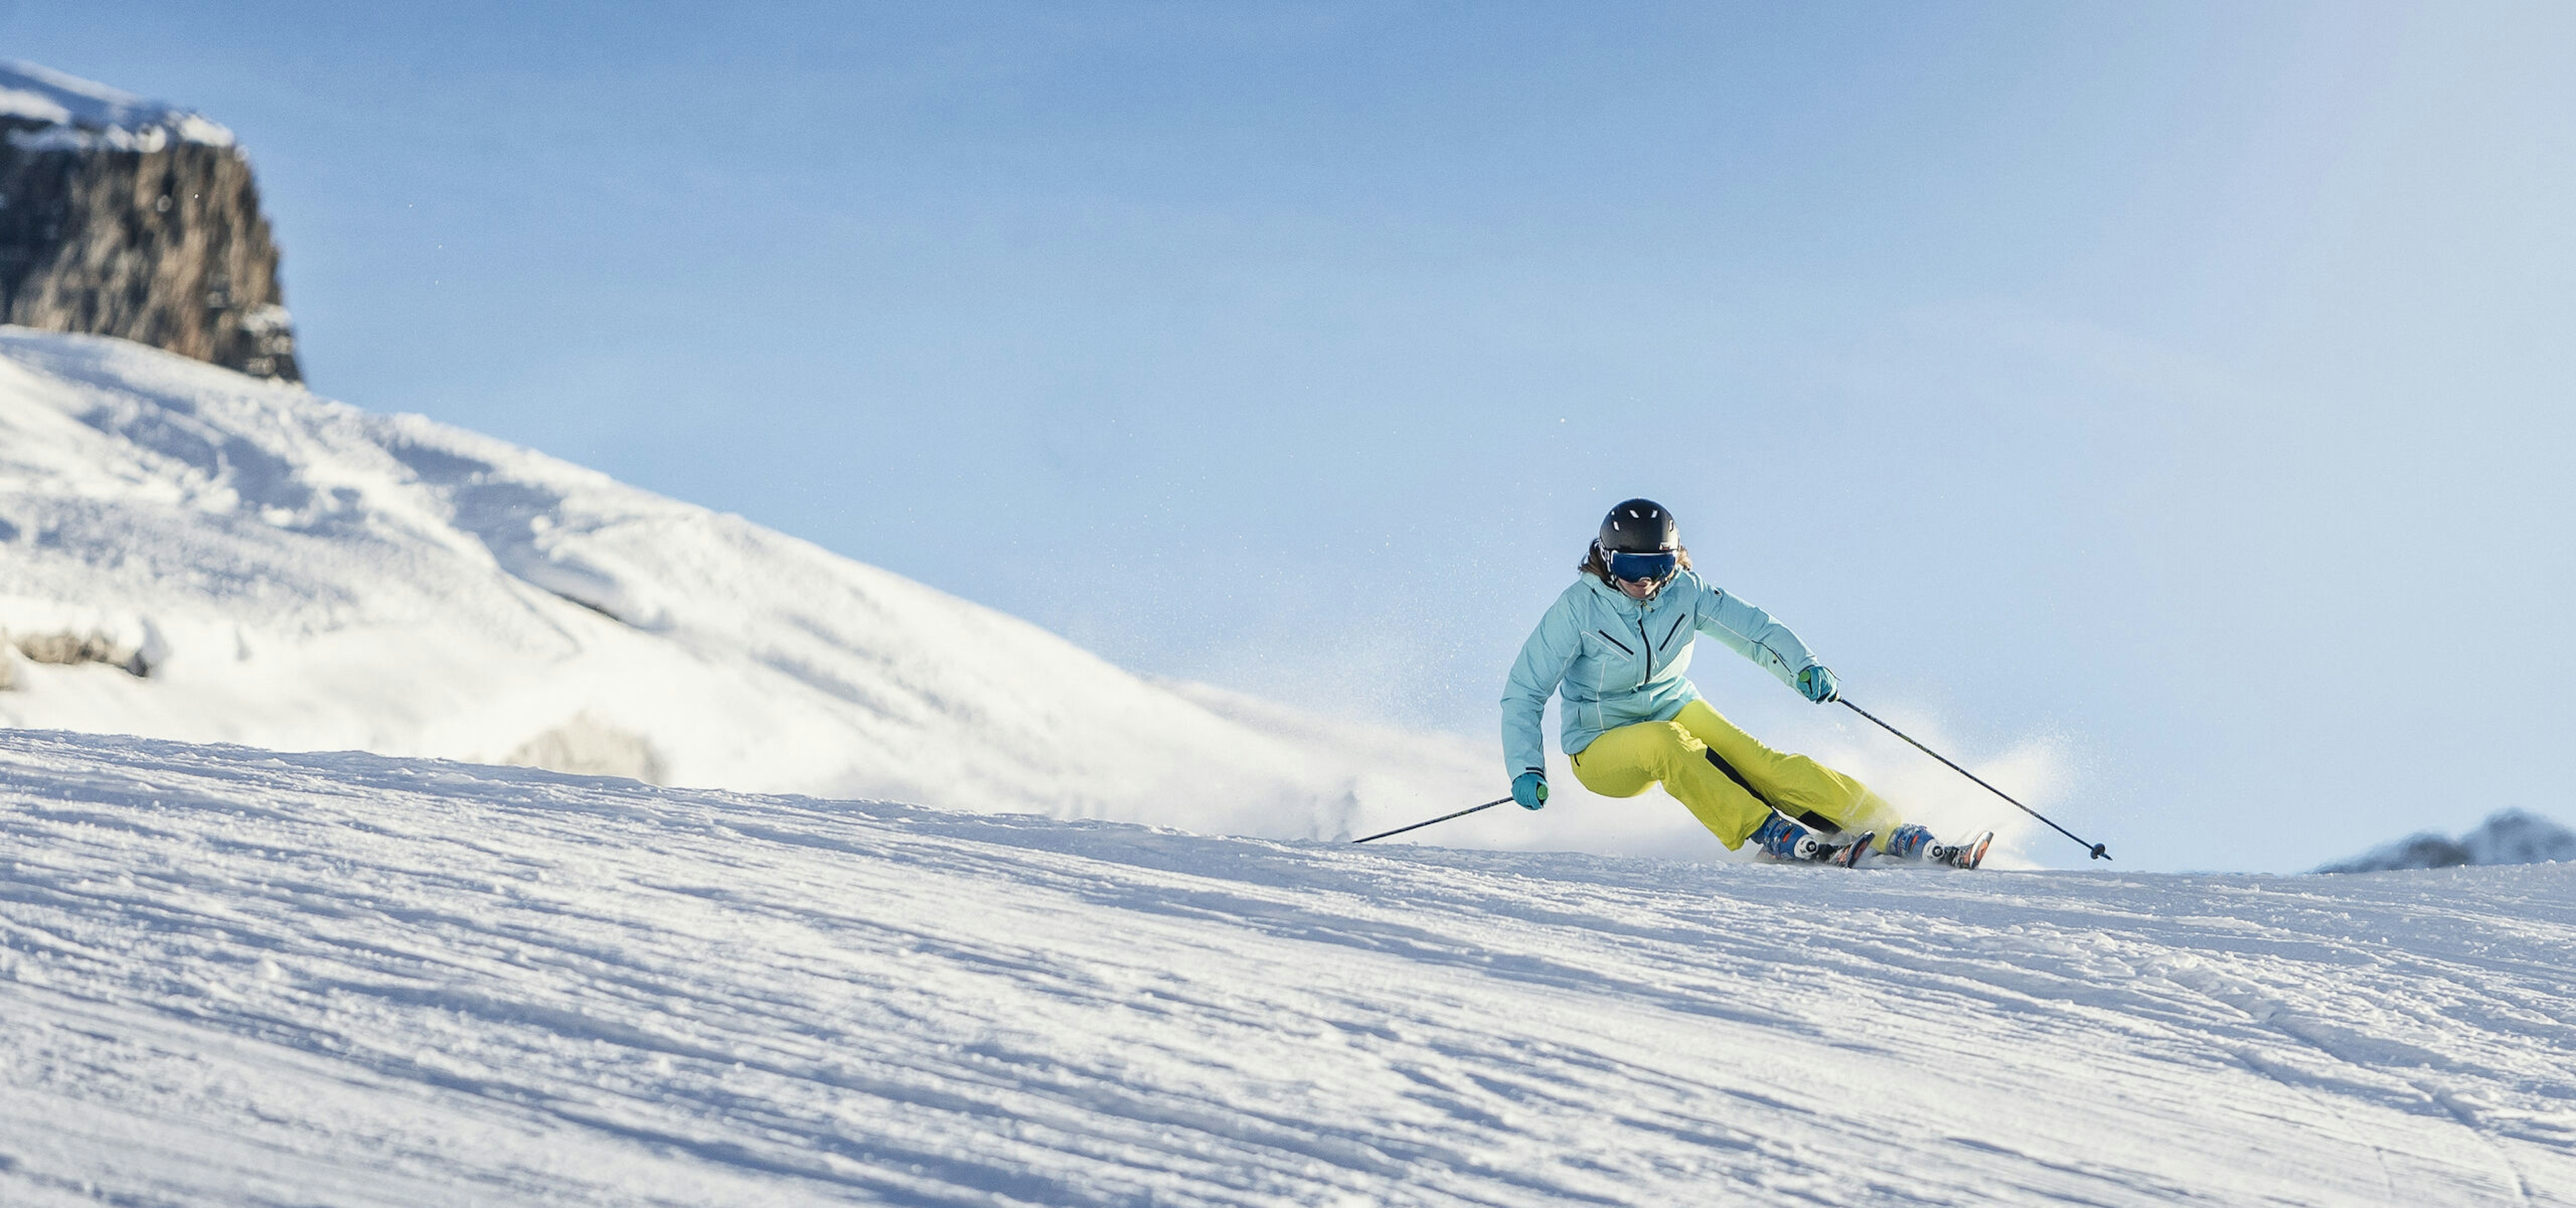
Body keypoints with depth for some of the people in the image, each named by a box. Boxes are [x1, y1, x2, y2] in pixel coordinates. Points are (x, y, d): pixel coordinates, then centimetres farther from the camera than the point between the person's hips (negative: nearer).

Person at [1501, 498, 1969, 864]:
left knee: (1757, 761, -22)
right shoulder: (1578, 609, -19)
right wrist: (1526, 768, -27)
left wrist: (1802, 666, -31)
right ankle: (1770, 832, -37)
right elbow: (1524, 693, -15)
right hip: (1603, 748, -3)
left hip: (1676, 709, 3)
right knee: (1664, 742, -37)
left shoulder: (1684, 592, -9)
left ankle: (1889, 830, -25)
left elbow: (1755, 629, -11)